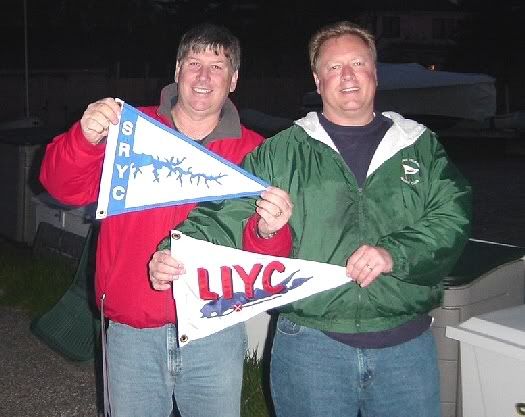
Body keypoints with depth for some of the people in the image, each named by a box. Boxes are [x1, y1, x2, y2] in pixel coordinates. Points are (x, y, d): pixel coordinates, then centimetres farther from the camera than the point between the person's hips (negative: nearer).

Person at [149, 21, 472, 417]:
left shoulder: (422, 148, 7)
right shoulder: (282, 153, 3)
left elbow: (452, 218, -4)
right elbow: (225, 215, -4)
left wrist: (394, 253, -21)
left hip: (408, 344, 2)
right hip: (310, 343, -1)